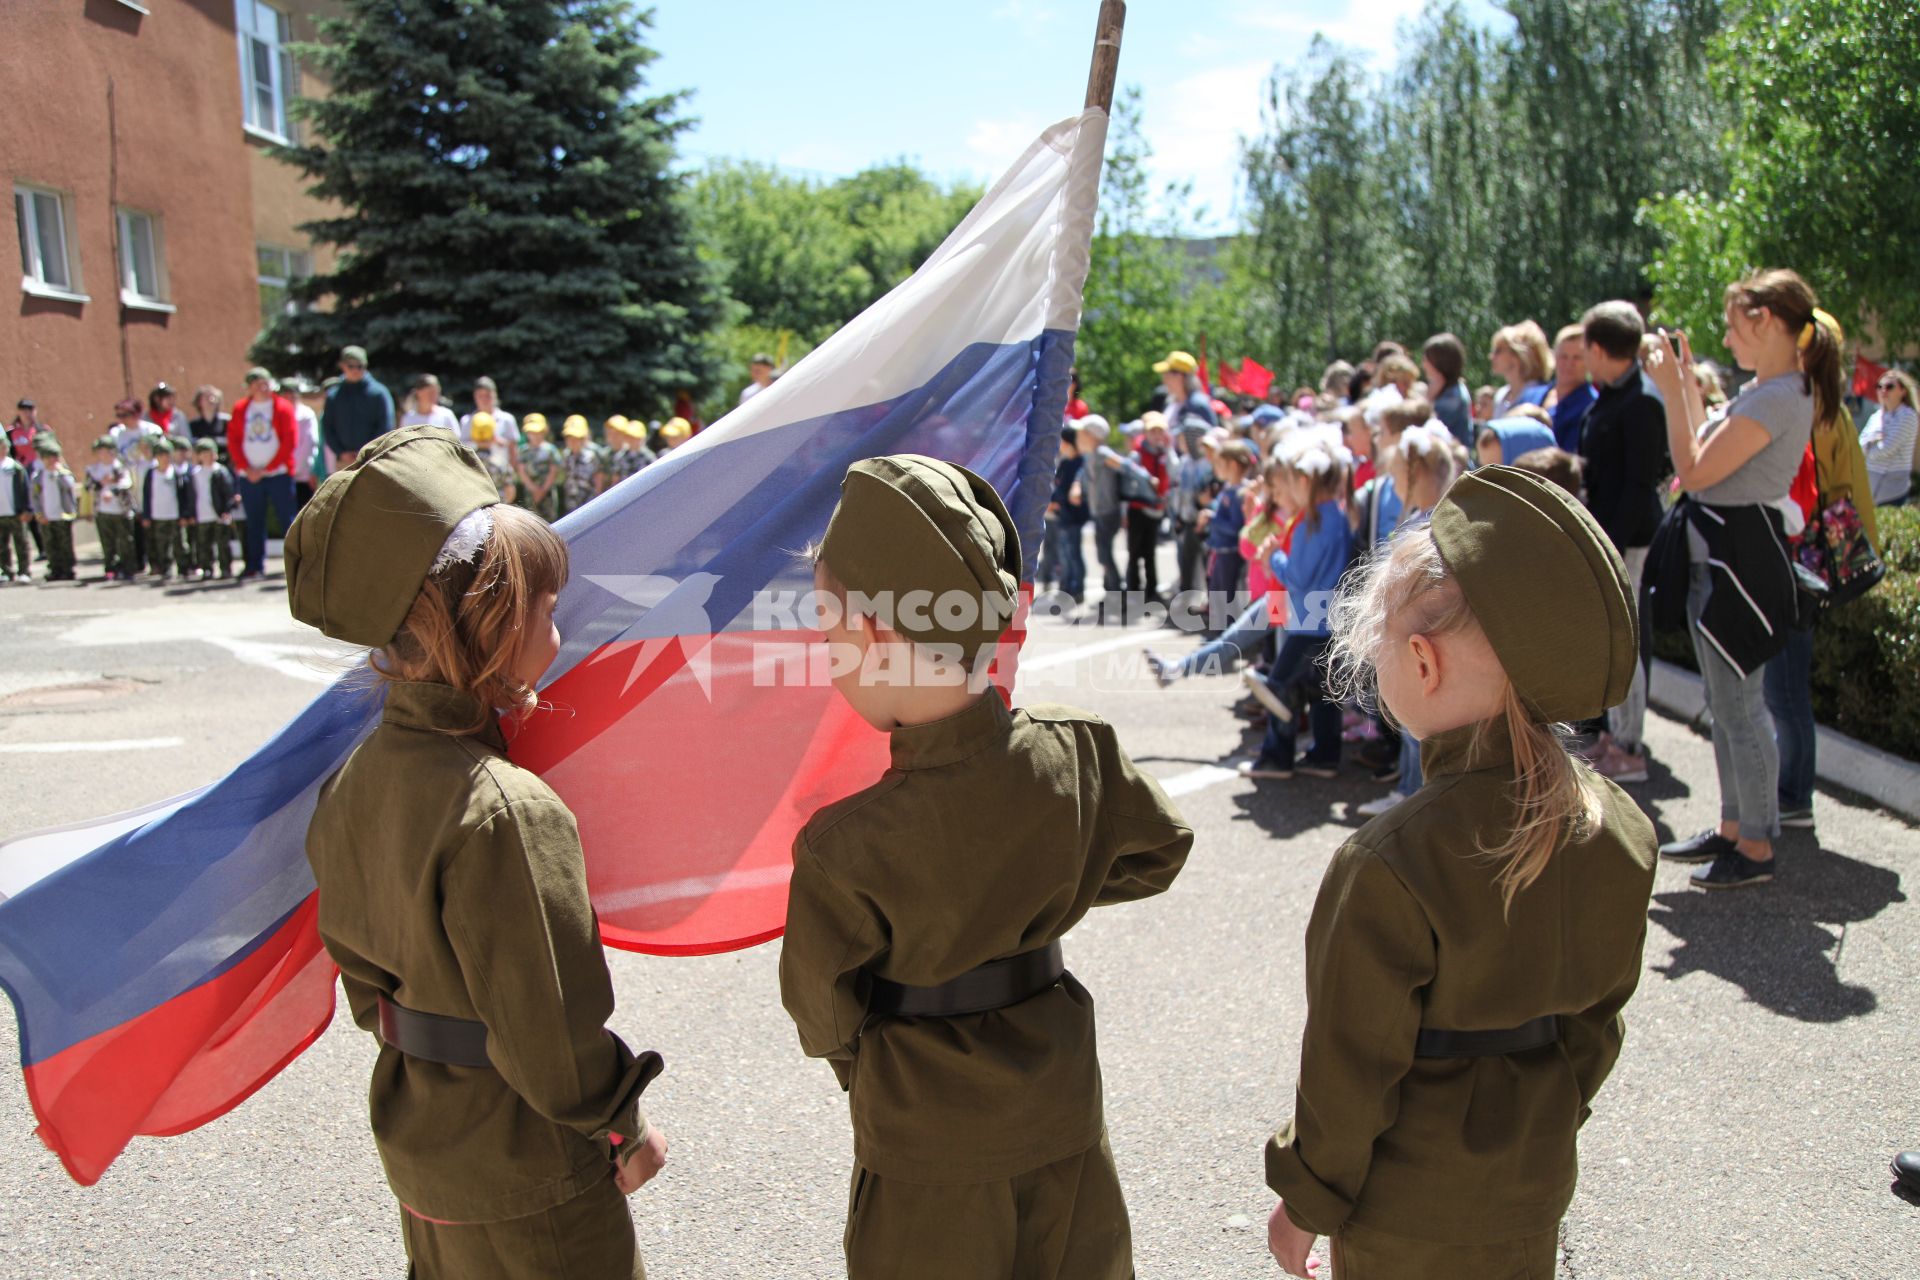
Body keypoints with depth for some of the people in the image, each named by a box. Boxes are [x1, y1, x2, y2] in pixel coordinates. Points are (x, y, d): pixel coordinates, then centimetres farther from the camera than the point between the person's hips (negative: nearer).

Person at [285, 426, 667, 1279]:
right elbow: (548, 1021, -24)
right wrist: (625, 1126, -10)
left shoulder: (357, 779, -5)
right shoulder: (504, 811, -31)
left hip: (417, 1144, 8)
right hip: (524, 1178, -8)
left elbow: (358, 962, 7)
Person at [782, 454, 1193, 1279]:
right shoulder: (1076, 753, -20)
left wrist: (854, 1064, 9)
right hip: (1061, 1110, 4)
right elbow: (1157, 854, 1)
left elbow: (823, 1014, -13)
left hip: (927, 1145, -3)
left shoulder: (844, 852, -31)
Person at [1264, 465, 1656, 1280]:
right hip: (1537, 1180, 6)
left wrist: (1307, 1199, -5)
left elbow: (1350, 1067, -21)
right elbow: (1600, 1012, 2)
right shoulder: (1618, 830, -12)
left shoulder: (1390, 869, -32)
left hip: (1408, 1214, -5)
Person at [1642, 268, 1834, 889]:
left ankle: (1757, 848, 8)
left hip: (1738, 558, -11)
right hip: (1716, 557, 11)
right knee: (1725, 705, 17)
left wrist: (1670, 386, -17)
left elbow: (1696, 470, -22)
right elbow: (1708, 451, 19)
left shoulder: (1779, 397, -18)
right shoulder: (1764, 391, 13)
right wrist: (1687, 384, 17)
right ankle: (1732, 827, 28)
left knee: (1740, 708, -3)